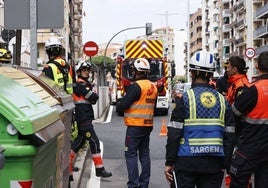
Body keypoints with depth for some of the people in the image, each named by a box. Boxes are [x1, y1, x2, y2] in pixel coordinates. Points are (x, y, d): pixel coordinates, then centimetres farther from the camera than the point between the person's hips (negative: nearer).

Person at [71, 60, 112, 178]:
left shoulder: (85, 84, 19)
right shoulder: (80, 84, -13)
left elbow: (92, 100, 16)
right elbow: (93, 98, -18)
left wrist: (93, 97, -4)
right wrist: (95, 94, 2)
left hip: (85, 118, 10)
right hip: (83, 119, -10)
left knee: (80, 140, 18)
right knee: (94, 142, -11)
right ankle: (99, 169, -9)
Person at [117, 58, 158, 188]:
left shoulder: (136, 86, -16)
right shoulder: (153, 87, 9)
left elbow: (123, 105, -17)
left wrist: (120, 104, 3)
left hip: (135, 126, -8)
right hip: (148, 125, 8)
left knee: (131, 154, -2)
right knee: (144, 154, 13)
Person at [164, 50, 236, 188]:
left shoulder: (184, 98, -7)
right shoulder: (223, 101, 6)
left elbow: (174, 134, -9)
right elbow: (229, 137, 7)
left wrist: (169, 162, -2)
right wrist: (225, 165, 13)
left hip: (186, 162, -3)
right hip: (214, 163, 4)